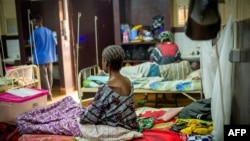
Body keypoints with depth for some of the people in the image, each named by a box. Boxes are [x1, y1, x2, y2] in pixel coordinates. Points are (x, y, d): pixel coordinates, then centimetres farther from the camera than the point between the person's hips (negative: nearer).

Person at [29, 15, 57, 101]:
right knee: (49, 76, 12)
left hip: (40, 58, -6)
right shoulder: (49, 31, 8)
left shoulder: (35, 32, -10)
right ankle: (49, 93, 22)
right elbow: (55, 42, 16)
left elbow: (31, 43, 1)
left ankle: (48, 95, -1)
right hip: (49, 58, 6)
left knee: (43, 77, -1)